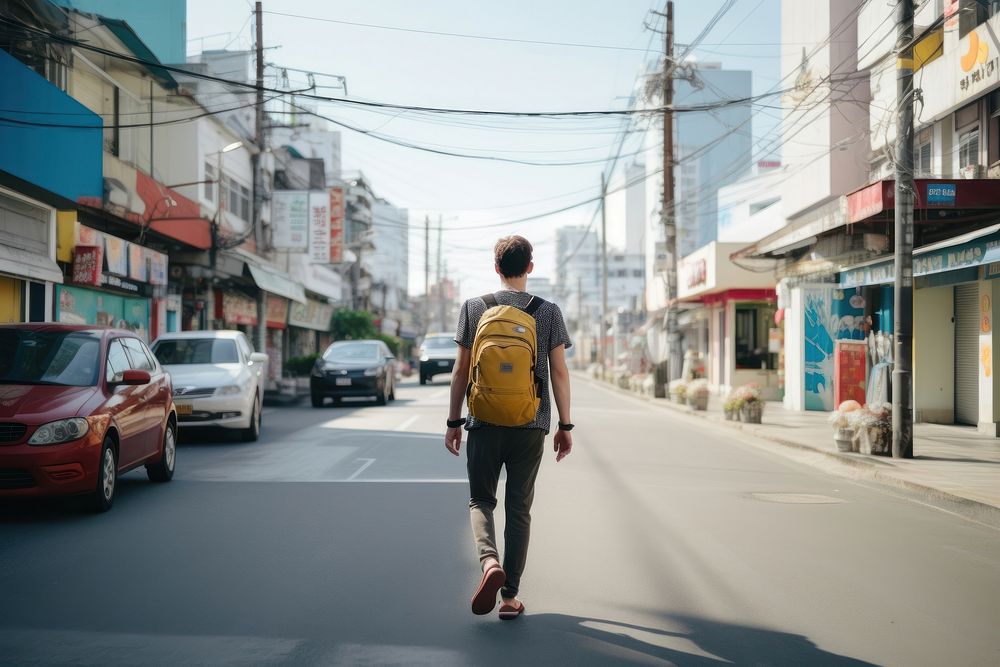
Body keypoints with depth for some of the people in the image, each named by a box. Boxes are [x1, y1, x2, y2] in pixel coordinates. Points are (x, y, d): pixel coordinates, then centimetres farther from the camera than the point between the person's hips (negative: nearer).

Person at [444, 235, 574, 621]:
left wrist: (454, 421, 9)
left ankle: (490, 561, -16)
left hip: (485, 422, 0)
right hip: (531, 425, 1)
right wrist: (565, 425, 7)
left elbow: (462, 370, 2)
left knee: (481, 499, 12)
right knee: (519, 507, 8)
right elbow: (559, 372, 0)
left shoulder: (474, 308, 1)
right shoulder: (549, 312, 1)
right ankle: (510, 595, 10)